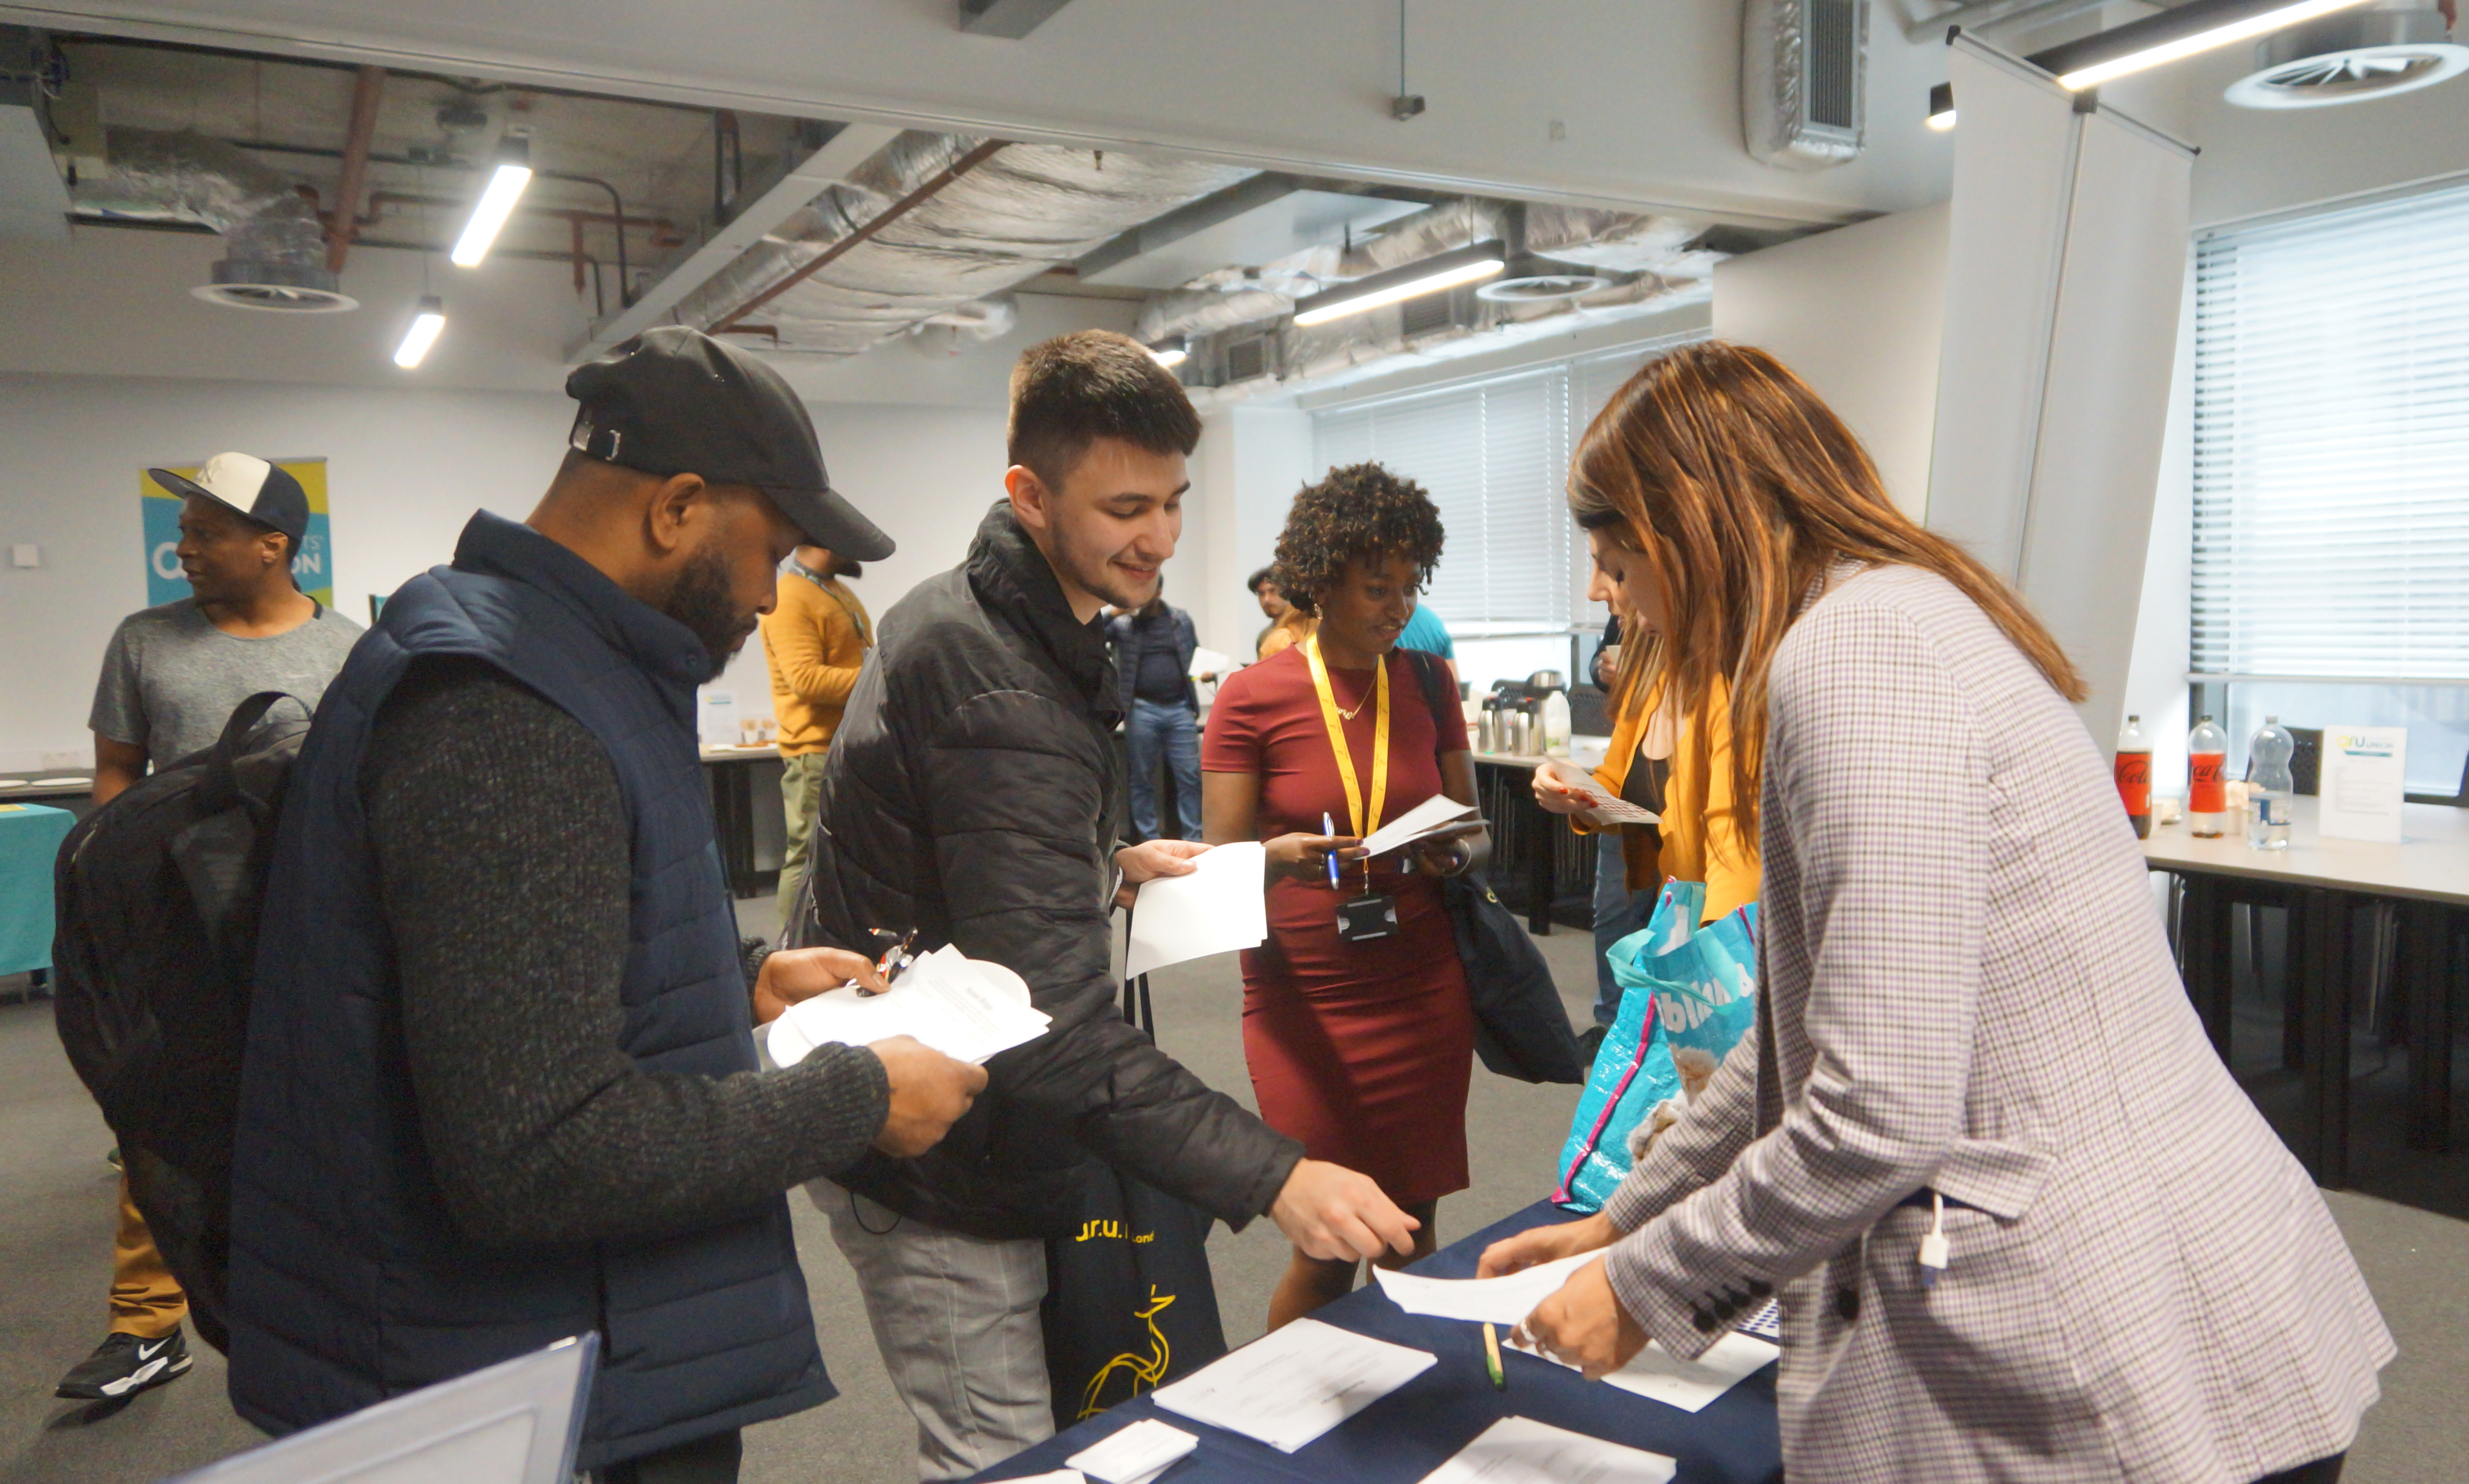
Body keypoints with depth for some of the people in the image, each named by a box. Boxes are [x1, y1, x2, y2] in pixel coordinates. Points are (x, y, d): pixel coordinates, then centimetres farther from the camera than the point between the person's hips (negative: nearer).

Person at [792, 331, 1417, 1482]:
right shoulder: (1003, 697, -27)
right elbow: (1054, 1020, -33)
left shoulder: (954, 616, 6)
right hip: (937, 1175, -10)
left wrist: (1103, 868, 7)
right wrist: (1269, 1179, -36)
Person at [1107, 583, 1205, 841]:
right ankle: (1150, 841, 14)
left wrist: (1205, 672, 3)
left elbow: (1196, 656, 21)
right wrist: (1116, 612, -15)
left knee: (1190, 776, -1)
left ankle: (1192, 839, 7)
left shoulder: (1181, 620, 11)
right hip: (1141, 710, -1)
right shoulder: (1122, 624, 4)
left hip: (1180, 708, 1)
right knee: (1143, 779, 5)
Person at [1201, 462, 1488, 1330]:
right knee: (1326, 1253, 2)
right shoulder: (1253, 697, -6)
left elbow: (1475, 834, 11)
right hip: (1306, 997, -3)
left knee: (1412, 1228, 9)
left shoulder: (1428, 683, 6)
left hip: (1424, 989, 3)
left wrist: (1456, 856, -12)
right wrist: (1285, 856, -27)